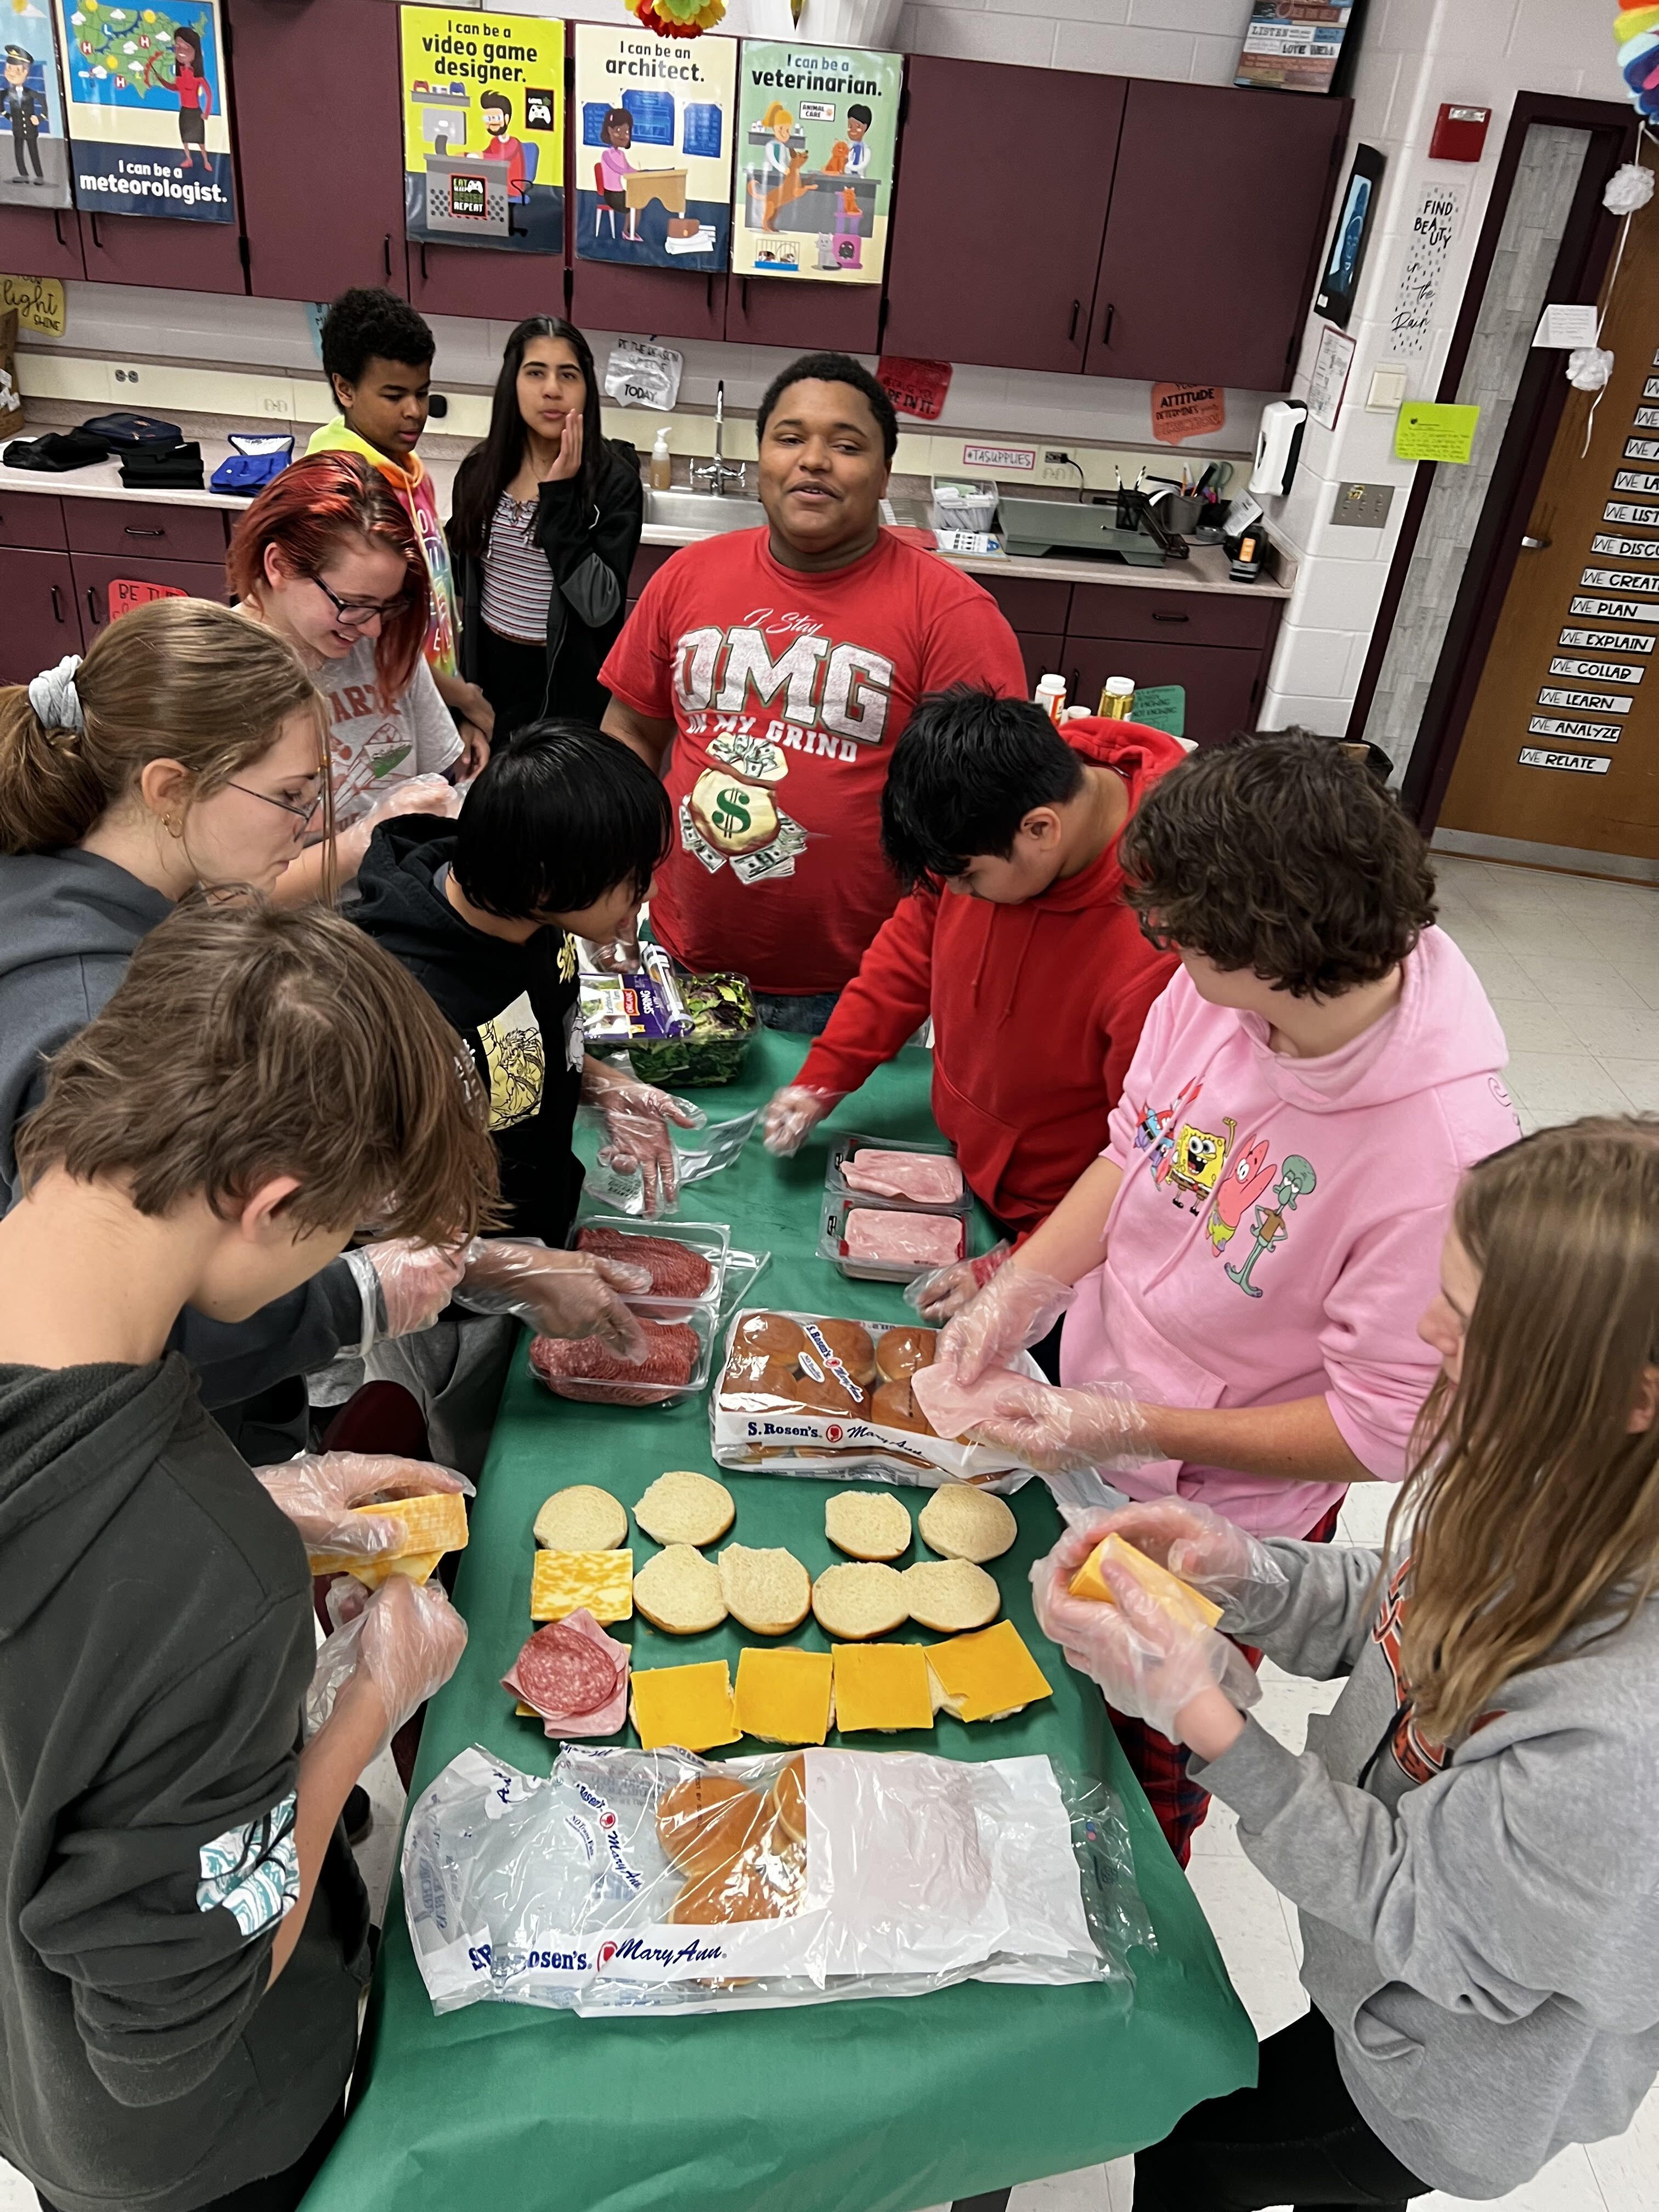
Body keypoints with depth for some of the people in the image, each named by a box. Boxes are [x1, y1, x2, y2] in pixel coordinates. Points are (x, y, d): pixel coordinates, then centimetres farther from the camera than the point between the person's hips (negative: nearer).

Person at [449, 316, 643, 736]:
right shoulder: (479, 470, 0)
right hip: (489, 671, 4)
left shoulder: (614, 480, -13)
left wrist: (560, 495, -23)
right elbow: (461, 580, 13)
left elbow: (599, 608, -22)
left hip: (568, 682, -4)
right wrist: (460, 679, 11)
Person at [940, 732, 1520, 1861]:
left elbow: (1386, 1428, -25)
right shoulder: (1218, 989, -19)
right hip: (1093, 1440, 5)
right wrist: (1017, 1294, -14)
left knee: (1147, 1750, 24)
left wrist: (1133, 1430, -26)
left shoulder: (1445, 1152, -35)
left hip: (1220, 1523, -5)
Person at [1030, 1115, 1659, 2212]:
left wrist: (1203, 1711, -33)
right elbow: (1392, 1611, -3)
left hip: (1451, 2082, -5)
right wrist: (1245, 1568, -21)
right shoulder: (1548, 1474, -20)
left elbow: (1438, 1921, -28)